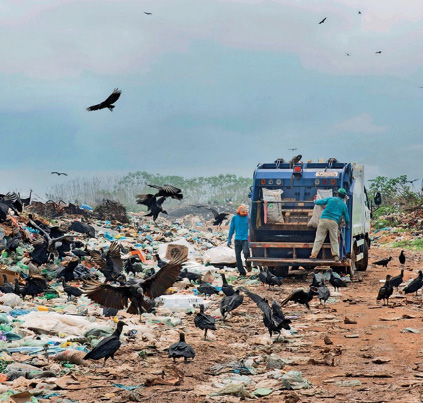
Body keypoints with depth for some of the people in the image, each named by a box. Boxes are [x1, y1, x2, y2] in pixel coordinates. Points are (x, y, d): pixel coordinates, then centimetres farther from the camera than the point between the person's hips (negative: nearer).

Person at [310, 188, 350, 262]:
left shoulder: (330, 199, 13)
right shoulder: (344, 205, 15)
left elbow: (319, 202, 12)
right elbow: (347, 218, 19)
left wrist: (315, 201, 36)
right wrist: (347, 225, 39)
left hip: (324, 219, 0)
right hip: (334, 222, 0)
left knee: (319, 238, 0)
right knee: (334, 240, 8)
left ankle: (314, 254, -7)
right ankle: (336, 255, -4)